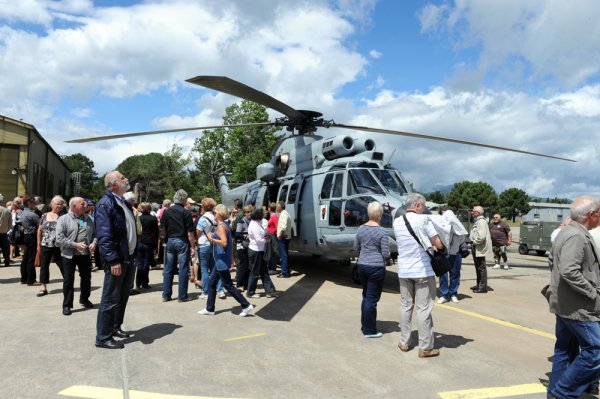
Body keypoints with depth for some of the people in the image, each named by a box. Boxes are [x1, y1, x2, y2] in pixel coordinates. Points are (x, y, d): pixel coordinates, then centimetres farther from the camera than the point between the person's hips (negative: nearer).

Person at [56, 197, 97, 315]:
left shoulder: (88, 218, 7)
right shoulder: (63, 219, -6)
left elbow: (95, 233, 13)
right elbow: (60, 239, -13)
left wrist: (94, 243, -7)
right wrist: (76, 245, -20)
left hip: (86, 254, 4)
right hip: (69, 255, -4)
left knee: (86, 278, 15)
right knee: (68, 280, 4)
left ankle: (84, 299, 35)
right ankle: (67, 305, 15)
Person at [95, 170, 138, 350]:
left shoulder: (124, 203, 14)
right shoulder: (105, 204, -15)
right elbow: (104, 236, -22)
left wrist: (132, 255, 15)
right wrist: (113, 260, -25)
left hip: (129, 257, 9)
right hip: (116, 259, -9)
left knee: (122, 297, 19)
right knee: (110, 299, 0)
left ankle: (115, 327, 34)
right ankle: (103, 338, 12)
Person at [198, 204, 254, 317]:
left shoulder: (221, 226, -16)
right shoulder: (224, 225, 13)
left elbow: (224, 243, -28)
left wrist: (212, 239, -17)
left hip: (222, 260, -10)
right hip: (220, 260, 10)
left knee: (228, 285, -4)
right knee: (211, 282, 15)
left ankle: (246, 305, 1)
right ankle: (209, 309, 23)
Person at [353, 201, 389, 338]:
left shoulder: (361, 229, 3)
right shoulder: (382, 231, -14)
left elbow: (356, 248, 12)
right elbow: (386, 254, -12)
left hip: (362, 265, 6)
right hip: (376, 267, -6)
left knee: (366, 296, 19)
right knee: (372, 298, 3)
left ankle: (364, 326, 28)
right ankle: (369, 331, 11)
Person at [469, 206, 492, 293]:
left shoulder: (481, 222, -17)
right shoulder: (477, 221, 15)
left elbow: (482, 236, -28)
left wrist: (475, 242, -15)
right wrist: (473, 241, 13)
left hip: (480, 249, -11)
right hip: (476, 248, 11)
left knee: (481, 267, -4)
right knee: (478, 267, 17)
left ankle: (483, 287, 2)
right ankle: (479, 284, 28)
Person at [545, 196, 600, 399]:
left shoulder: (567, 231, 13)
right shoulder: (577, 236, -19)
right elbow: (569, 272, -28)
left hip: (565, 304, 10)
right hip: (578, 307, -10)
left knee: (564, 349, 16)